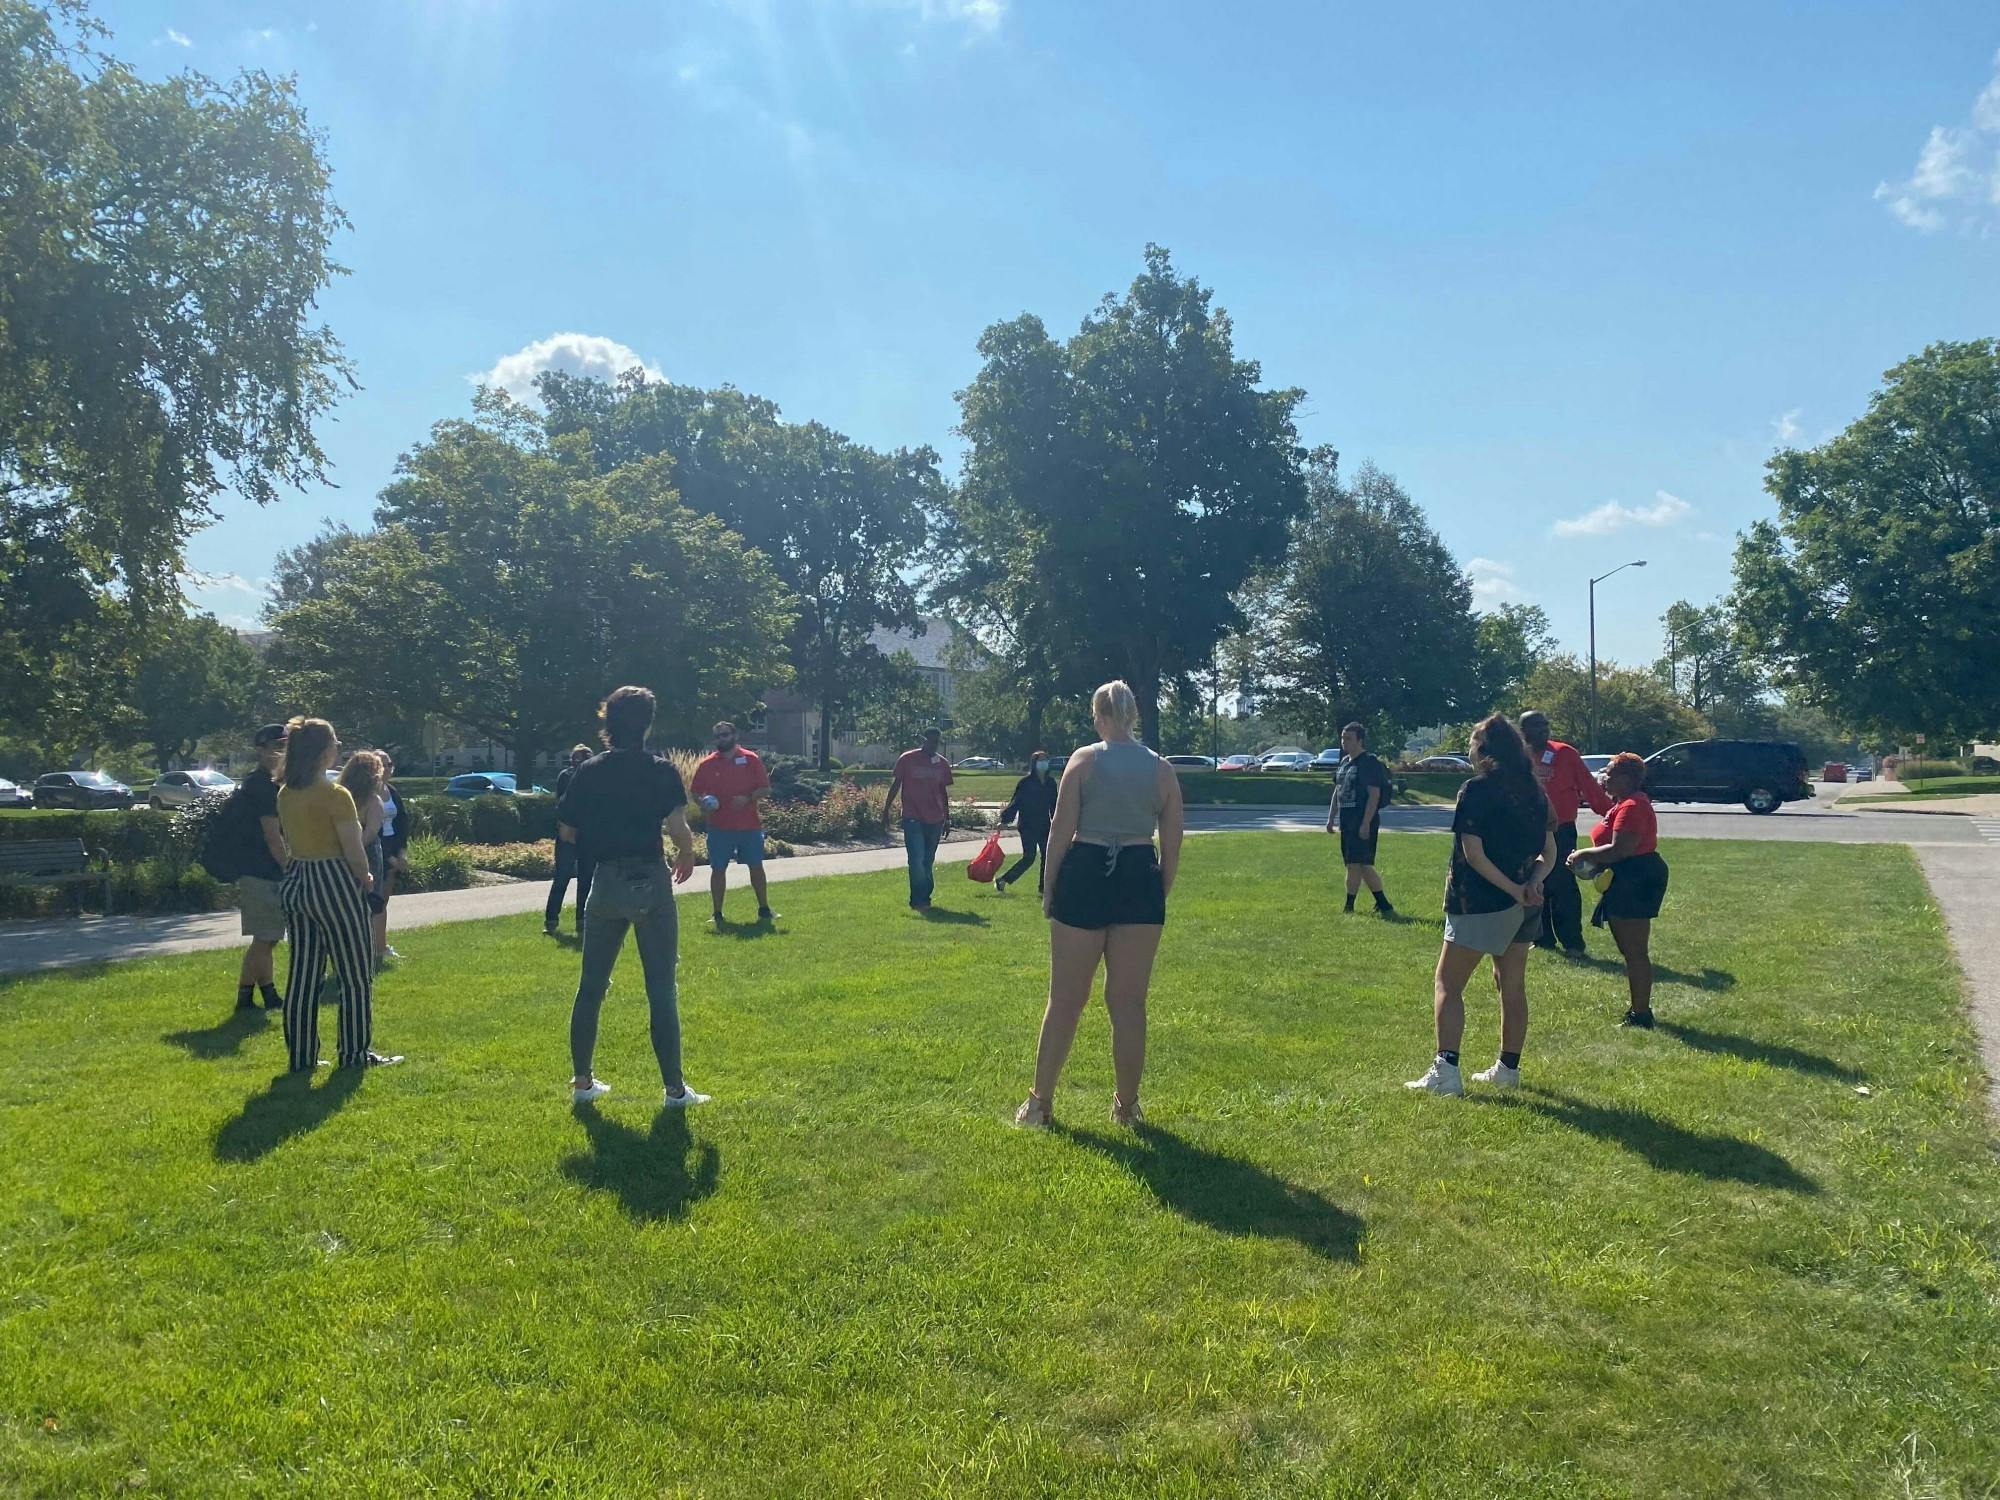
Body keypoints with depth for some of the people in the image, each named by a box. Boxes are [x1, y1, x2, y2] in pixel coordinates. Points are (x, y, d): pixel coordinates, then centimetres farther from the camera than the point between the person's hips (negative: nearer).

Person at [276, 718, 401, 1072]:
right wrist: (366, 879, 2)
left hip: (296, 882, 7)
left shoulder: (285, 795, 5)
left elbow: (290, 842, 12)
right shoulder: (336, 796, -17)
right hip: (335, 885, -7)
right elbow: (354, 853, -15)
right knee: (356, 974, 5)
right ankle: (356, 1053, 11)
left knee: (303, 973, 12)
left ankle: (301, 1056, 16)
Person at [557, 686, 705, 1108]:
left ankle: (582, 1081, 22)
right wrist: (687, 855, 3)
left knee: (591, 986, 14)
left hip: (606, 882, 4)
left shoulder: (589, 771, 3)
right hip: (649, 881, -3)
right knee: (662, 991, 2)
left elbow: (567, 831, 7)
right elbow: (678, 829, -17)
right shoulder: (661, 770, -8)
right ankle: (674, 1088, 7)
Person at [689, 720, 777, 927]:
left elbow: (765, 789, 0)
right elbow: (695, 792, 9)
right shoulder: (707, 764, 2)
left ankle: (764, 910, 19)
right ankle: (717, 914, 11)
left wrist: (748, 798, -17)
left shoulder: (751, 759, 1)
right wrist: (703, 803, -13)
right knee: (718, 869, 2)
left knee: (756, 866, 7)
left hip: (750, 825, 0)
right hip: (719, 826, 0)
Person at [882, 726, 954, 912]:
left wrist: (947, 818, 16)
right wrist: (886, 810, 0)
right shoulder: (907, 759, -2)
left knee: (928, 862, 9)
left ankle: (923, 898, 17)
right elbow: (896, 785, 2)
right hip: (913, 818, -4)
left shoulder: (943, 764, 9)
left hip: (935, 820, 4)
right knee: (917, 860, -11)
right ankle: (918, 900, -5)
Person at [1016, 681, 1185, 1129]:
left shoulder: (1084, 760, -3)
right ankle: (1127, 1106, 19)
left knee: (1065, 1000, 7)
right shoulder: (1162, 770, 4)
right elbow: (1172, 847, 5)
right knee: (1128, 1003, 10)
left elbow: (1061, 832, -7)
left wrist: (1048, 889, 2)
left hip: (1084, 877, -2)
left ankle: (1040, 1103, 14)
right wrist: (1160, 897, 16)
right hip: (1140, 883, 2)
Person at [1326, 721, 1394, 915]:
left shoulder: (1370, 763, -11)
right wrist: (1331, 818, 18)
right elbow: (1337, 791, 22)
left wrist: (1366, 824, -22)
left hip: (1363, 823, -9)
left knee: (1362, 864, -13)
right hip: (1347, 822, 9)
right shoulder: (1344, 762, 15)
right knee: (1352, 865, 10)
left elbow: (1374, 794, -17)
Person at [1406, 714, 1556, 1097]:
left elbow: (1474, 854, -18)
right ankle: (1508, 1068, 25)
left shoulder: (1477, 790, -12)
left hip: (1481, 903, -7)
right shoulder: (1534, 791, 9)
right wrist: (1532, 882, -7)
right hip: (1523, 907, 7)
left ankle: (1446, 1071, -10)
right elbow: (1549, 852, 9)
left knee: (1447, 983, -2)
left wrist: (1513, 890, -14)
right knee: (1512, 985, 16)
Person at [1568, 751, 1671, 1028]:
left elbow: (1619, 849, -25)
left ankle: (1641, 1014, 0)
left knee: (1634, 951, -6)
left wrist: (1584, 855, -13)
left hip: (1636, 882, -12)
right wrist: (1591, 858, 8)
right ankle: (1638, 1009, 25)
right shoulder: (1623, 803, 16)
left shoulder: (1632, 807, -19)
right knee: (1630, 950, 17)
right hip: (1628, 881, 12)